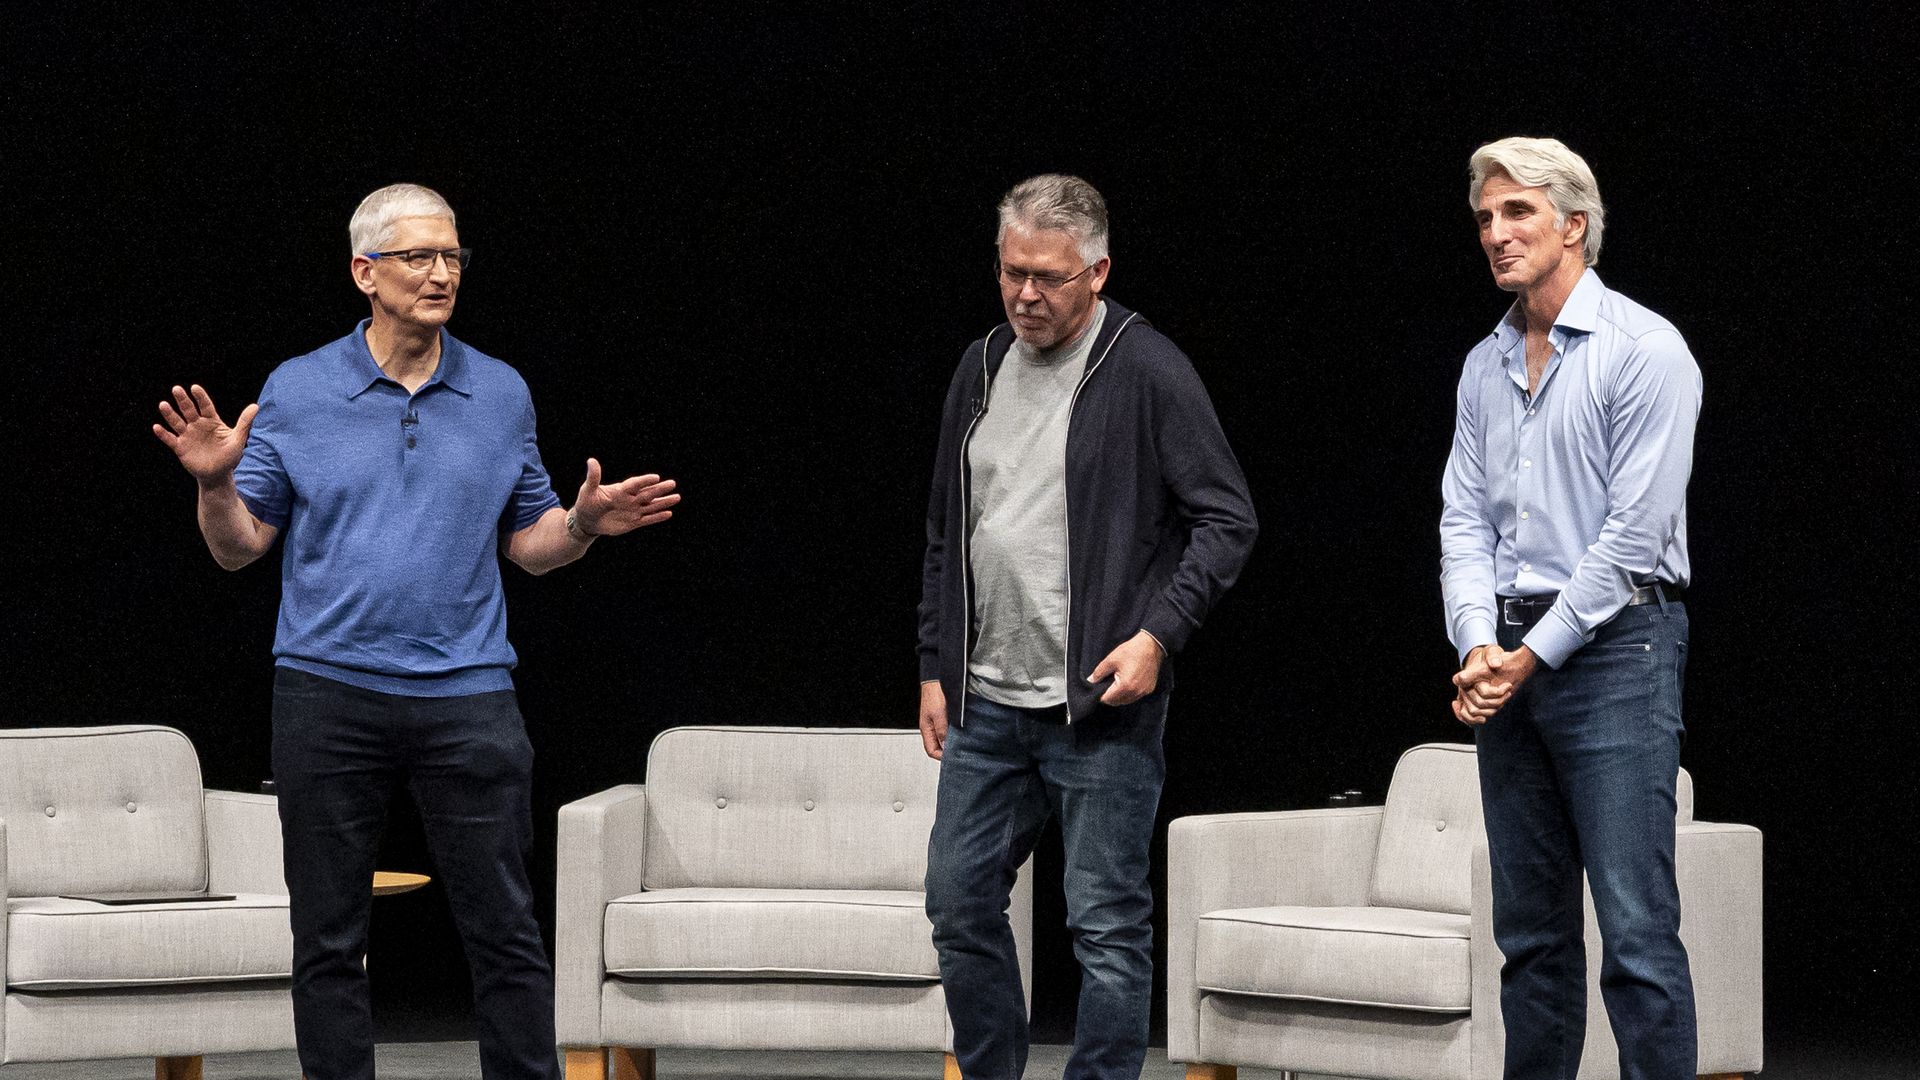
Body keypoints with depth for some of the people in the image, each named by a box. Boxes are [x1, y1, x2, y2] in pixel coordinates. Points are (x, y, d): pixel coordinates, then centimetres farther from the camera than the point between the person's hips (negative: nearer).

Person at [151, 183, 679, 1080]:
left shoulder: (501, 394, 8)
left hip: (467, 695, 1)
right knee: (328, 939, 4)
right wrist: (214, 484, -15)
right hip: (328, 694, -1)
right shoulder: (296, 392, 3)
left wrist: (583, 524, -8)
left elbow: (529, 544, 13)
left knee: (505, 931, -1)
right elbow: (240, 547, 4)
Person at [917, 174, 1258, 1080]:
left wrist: (1158, 636, -17)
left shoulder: (1148, 373, -8)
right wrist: (935, 668, 16)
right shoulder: (981, 370, 11)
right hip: (987, 702, 6)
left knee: (1108, 926, -2)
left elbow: (1227, 519, -8)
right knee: (959, 906, 10)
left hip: (1101, 708, -6)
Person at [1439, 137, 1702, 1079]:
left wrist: (1537, 653, -11)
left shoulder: (1643, 350, -7)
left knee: (1636, 925, -12)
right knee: (1529, 927, 9)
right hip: (1511, 657, 7)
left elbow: (1636, 530, -12)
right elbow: (1465, 518, 11)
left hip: (1614, 645, -7)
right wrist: (1479, 647, -6)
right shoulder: (1486, 365, 15)